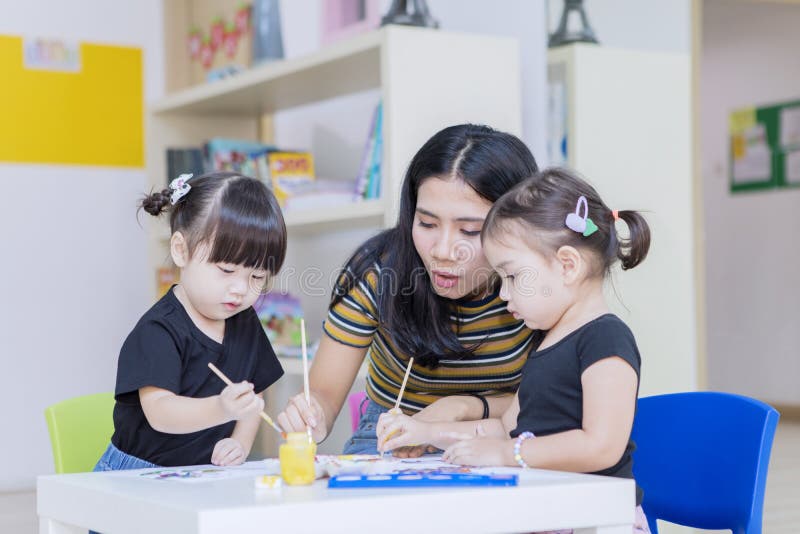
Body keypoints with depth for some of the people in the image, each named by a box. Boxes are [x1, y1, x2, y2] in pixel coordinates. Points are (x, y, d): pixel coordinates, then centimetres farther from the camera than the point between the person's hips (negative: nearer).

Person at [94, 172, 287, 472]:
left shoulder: (245, 323, 8)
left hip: (208, 477, 5)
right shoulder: (159, 330, -14)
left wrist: (240, 443, -4)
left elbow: (254, 393, 15)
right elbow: (159, 412, -26)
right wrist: (220, 409, -43)